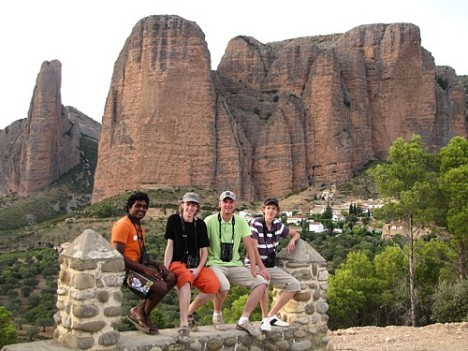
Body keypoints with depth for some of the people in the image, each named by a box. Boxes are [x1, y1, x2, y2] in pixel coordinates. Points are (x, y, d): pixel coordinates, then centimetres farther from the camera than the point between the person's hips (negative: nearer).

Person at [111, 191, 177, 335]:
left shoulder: (140, 227, 18)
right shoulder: (123, 225, -13)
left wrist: (157, 264, 2)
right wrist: (145, 269, -23)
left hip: (139, 265, 10)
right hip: (126, 269, -10)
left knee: (171, 277, 0)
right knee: (161, 287, -23)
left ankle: (139, 309, 3)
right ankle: (145, 316, 6)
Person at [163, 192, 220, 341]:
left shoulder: (200, 224, 9)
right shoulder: (174, 220, 1)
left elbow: (204, 250, 8)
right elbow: (170, 246, -2)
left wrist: (198, 269, -9)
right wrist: (165, 269, -11)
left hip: (196, 266, 4)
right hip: (177, 263, -4)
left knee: (214, 285, -24)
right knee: (186, 277, -39)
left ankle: (188, 311, -1)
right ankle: (184, 326, -45)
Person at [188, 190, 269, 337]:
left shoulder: (241, 221, 4)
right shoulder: (210, 221, -7)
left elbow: (249, 245, 2)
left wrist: (254, 268, -7)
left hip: (235, 265, 5)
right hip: (215, 264, -5)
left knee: (261, 282, -12)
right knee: (224, 287, -35)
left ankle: (244, 320, -5)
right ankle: (217, 315, -3)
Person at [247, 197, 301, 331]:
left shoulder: (278, 225, 5)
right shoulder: (256, 223, -13)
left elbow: (295, 233, 20)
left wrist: (292, 240, -5)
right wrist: (262, 269, -26)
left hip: (271, 266, 7)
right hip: (255, 264, -7)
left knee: (294, 285, -5)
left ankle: (271, 316, 1)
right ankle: (265, 319, -21)